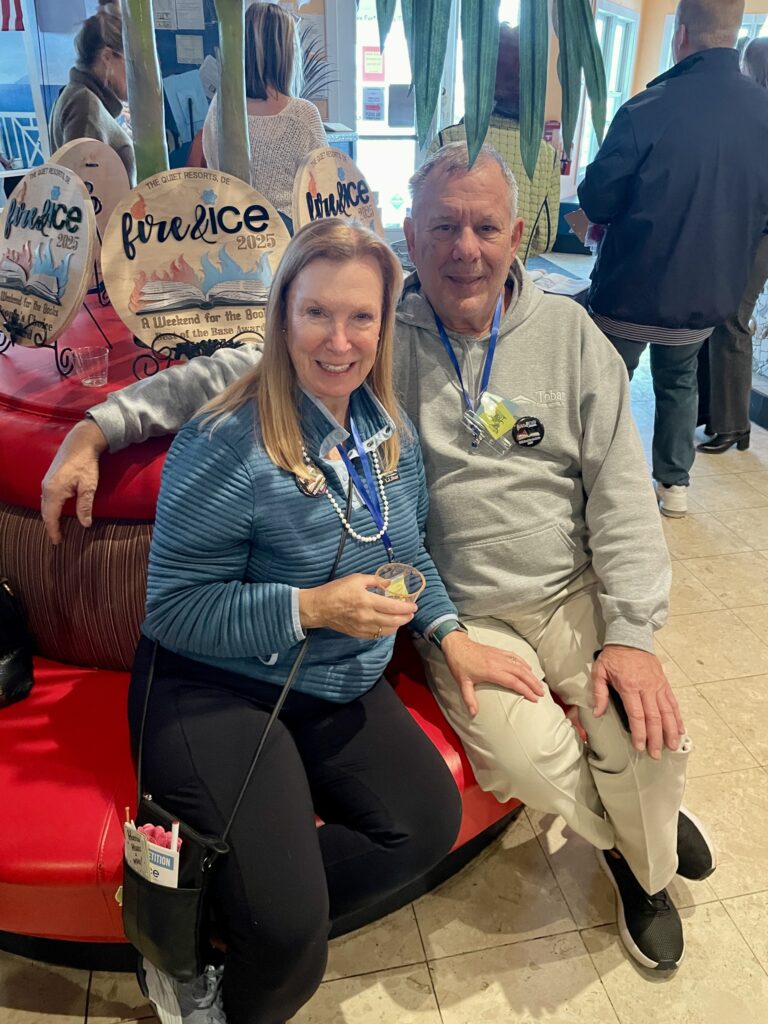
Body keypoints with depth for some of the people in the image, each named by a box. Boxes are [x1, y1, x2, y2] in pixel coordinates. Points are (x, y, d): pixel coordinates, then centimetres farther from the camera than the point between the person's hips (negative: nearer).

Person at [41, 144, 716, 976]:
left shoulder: (568, 332, 0)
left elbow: (621, 489, -2)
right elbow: (236, 372, -1)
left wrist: (632, 633, -10)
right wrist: (98, 426, -10)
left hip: (577, 593, 2)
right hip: (466, 617, -1)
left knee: (651, 739, -16)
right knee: (530, 760, -21)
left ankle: (649, 867, 24)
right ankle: (619, 836, 19)